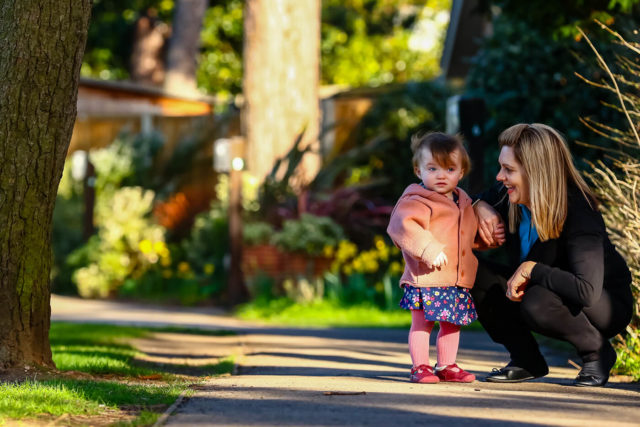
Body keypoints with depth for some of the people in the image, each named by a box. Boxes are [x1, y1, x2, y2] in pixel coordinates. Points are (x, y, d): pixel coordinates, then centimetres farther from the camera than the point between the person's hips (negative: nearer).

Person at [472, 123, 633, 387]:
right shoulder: (509, 198, -10)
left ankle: (597, 352, -8)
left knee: (537, 301, -38)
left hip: (606, 304, -7)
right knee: (475, 274, -12)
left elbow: (588, 291, -42)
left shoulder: (578, 214, -30)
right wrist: (481, 207, -11)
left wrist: (530, 269, -34)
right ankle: (527, 362, 0)